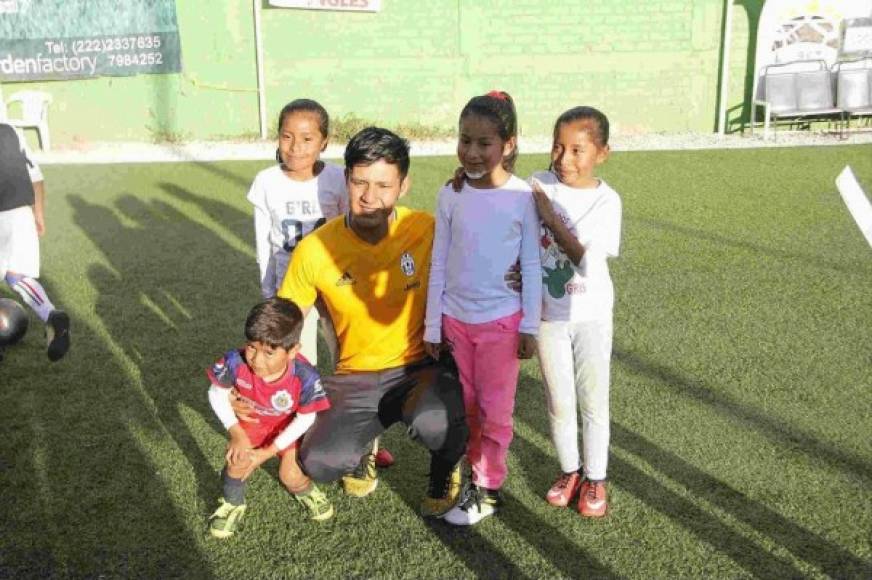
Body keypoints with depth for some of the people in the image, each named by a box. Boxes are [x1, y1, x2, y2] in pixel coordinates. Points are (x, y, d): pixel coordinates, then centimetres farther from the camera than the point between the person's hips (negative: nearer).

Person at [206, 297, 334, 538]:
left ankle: (305, 489, 29)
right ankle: (232, 504, 10)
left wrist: (267, 452, -20)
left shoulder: (305, 377, -39)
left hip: (288, 424, -1)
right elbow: (216, 393, -14)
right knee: (238, 460, -21)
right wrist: (235, 432, -21)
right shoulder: (235, 363, -36)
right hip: (251, 419, 1)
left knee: (291, 477, -10)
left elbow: (306, 418, -21)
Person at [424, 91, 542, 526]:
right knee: (464, 406, 14)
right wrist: (432, 327, 2)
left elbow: (531, 266, -4)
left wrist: (530, 326, -4)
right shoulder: (450, 197, -4)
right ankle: (474, 469, 32)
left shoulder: (522, 197, -10)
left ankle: (486, 490, 21)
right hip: (455, 320, 3)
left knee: (495, 410, 6)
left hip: (501, 321, -2)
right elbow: (438, 266, 1)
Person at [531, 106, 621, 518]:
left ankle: (595, 479, 28)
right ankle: (568, 471, 33)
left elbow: (586, 261, -21)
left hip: (590, 316, -2)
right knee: (558, 402, 13)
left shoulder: (605, 200, -13)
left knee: (593, 401, 10)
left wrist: (550, 216, -23)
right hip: (548, 314, 2)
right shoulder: (538, 186, -6)